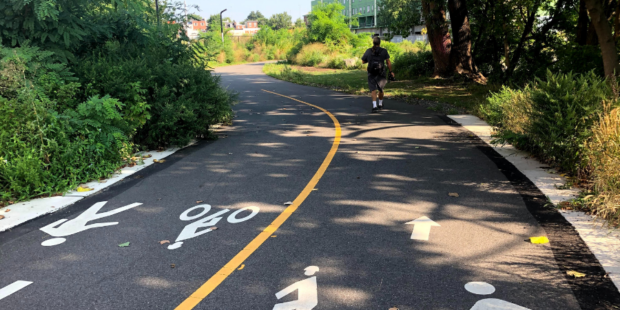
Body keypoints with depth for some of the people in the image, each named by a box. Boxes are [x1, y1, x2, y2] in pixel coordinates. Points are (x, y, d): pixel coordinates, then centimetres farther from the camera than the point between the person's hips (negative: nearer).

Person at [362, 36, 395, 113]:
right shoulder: (384, 51, -3)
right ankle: (380, 104, 36)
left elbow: (363, 61, 8)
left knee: (373, 90, -3)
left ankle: (374, 105, -23)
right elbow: (388, 62, -8)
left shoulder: (368, 51, 0)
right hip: (381, 73, 1)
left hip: (371, 73, 0)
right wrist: (391, 71, 1)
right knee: (380, 89, 20)